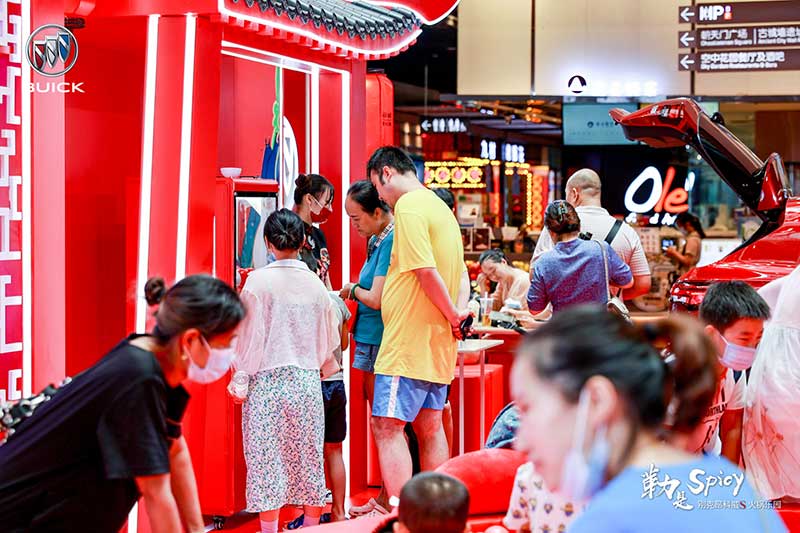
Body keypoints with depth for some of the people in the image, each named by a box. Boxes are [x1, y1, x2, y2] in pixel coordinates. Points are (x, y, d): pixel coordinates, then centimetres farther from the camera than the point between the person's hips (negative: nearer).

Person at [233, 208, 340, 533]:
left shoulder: (258, 281, -8)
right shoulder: (315, 284, 2)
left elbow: (249, 337, -7)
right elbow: (329, 341, 10)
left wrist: (241, 377, 2)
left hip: (267, 381, -3)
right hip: (307, 382, 3)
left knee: (267, 460, 3)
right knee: (308, 458, 11)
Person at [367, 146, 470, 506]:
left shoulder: (409, 207, -13)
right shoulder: (440, 208, 18)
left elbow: (426, 271, -21)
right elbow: (457, 275, 19)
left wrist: (452, 314, -12)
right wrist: (453, 315, 10)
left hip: (409, 339, -10)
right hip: (437, 341, 10)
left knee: (387, 425, -9)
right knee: (430, 427, 13)